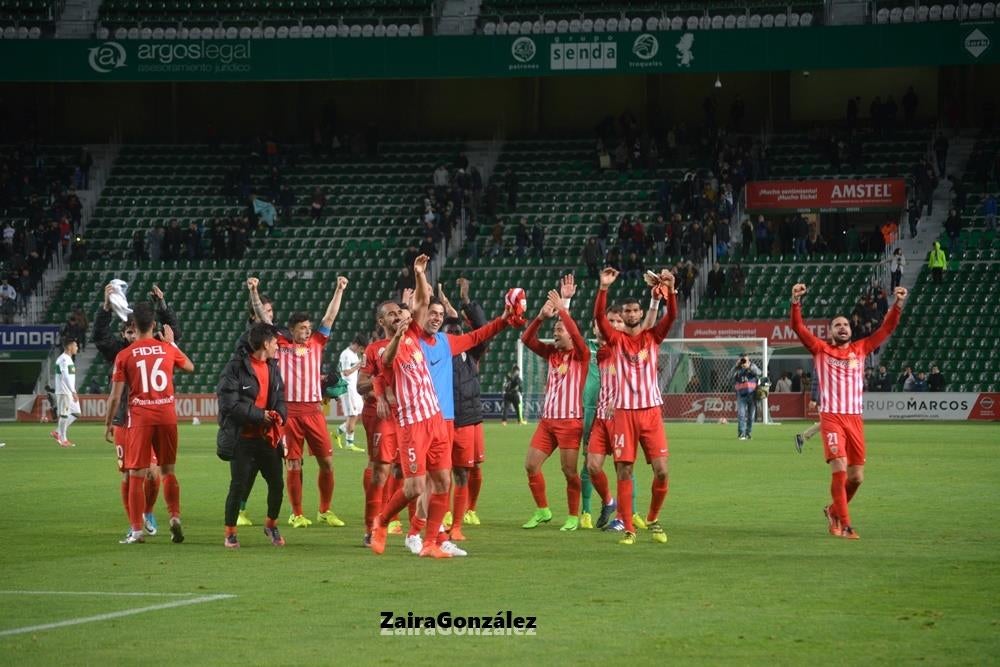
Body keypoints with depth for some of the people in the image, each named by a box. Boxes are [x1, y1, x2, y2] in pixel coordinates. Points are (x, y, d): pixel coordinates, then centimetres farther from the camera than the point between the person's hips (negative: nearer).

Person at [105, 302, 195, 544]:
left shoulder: (124, 355, -4)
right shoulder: (168, 349, 4)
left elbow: (115, 395, -4)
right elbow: (190, 367, 24)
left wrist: (108, 424, 5)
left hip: (139, 418, -3)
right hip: (167, 416, 3)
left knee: (136, 475, 2)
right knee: (168, 471, 16)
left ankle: (136, 531, -1)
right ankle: (175, 517, -1)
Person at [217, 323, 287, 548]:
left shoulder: (273, 367, 11)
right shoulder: (236, 367, -12)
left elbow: (280, 397, 18)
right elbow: (229, 404, -17)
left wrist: (279, 415, -5)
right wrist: (260, 415, -18)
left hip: (268, 436, 6)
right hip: (243, 438, -6)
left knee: (277, 483, 6)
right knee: (239, 485, -3)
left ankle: (271, 525, 30)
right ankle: (230, 533, 12)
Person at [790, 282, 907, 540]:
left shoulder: (860, 349, 15)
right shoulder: (821, 350, 7)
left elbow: (886, 329, 13)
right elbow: (798, 328, -3)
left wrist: (898, 304, 1)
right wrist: (796, 302, -16)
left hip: (855, 419, 4)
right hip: (831, 417, -4)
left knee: (857, 476, 4)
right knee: (839, 469, -15)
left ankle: (833, 510, 29)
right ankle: (844, 524, -9)